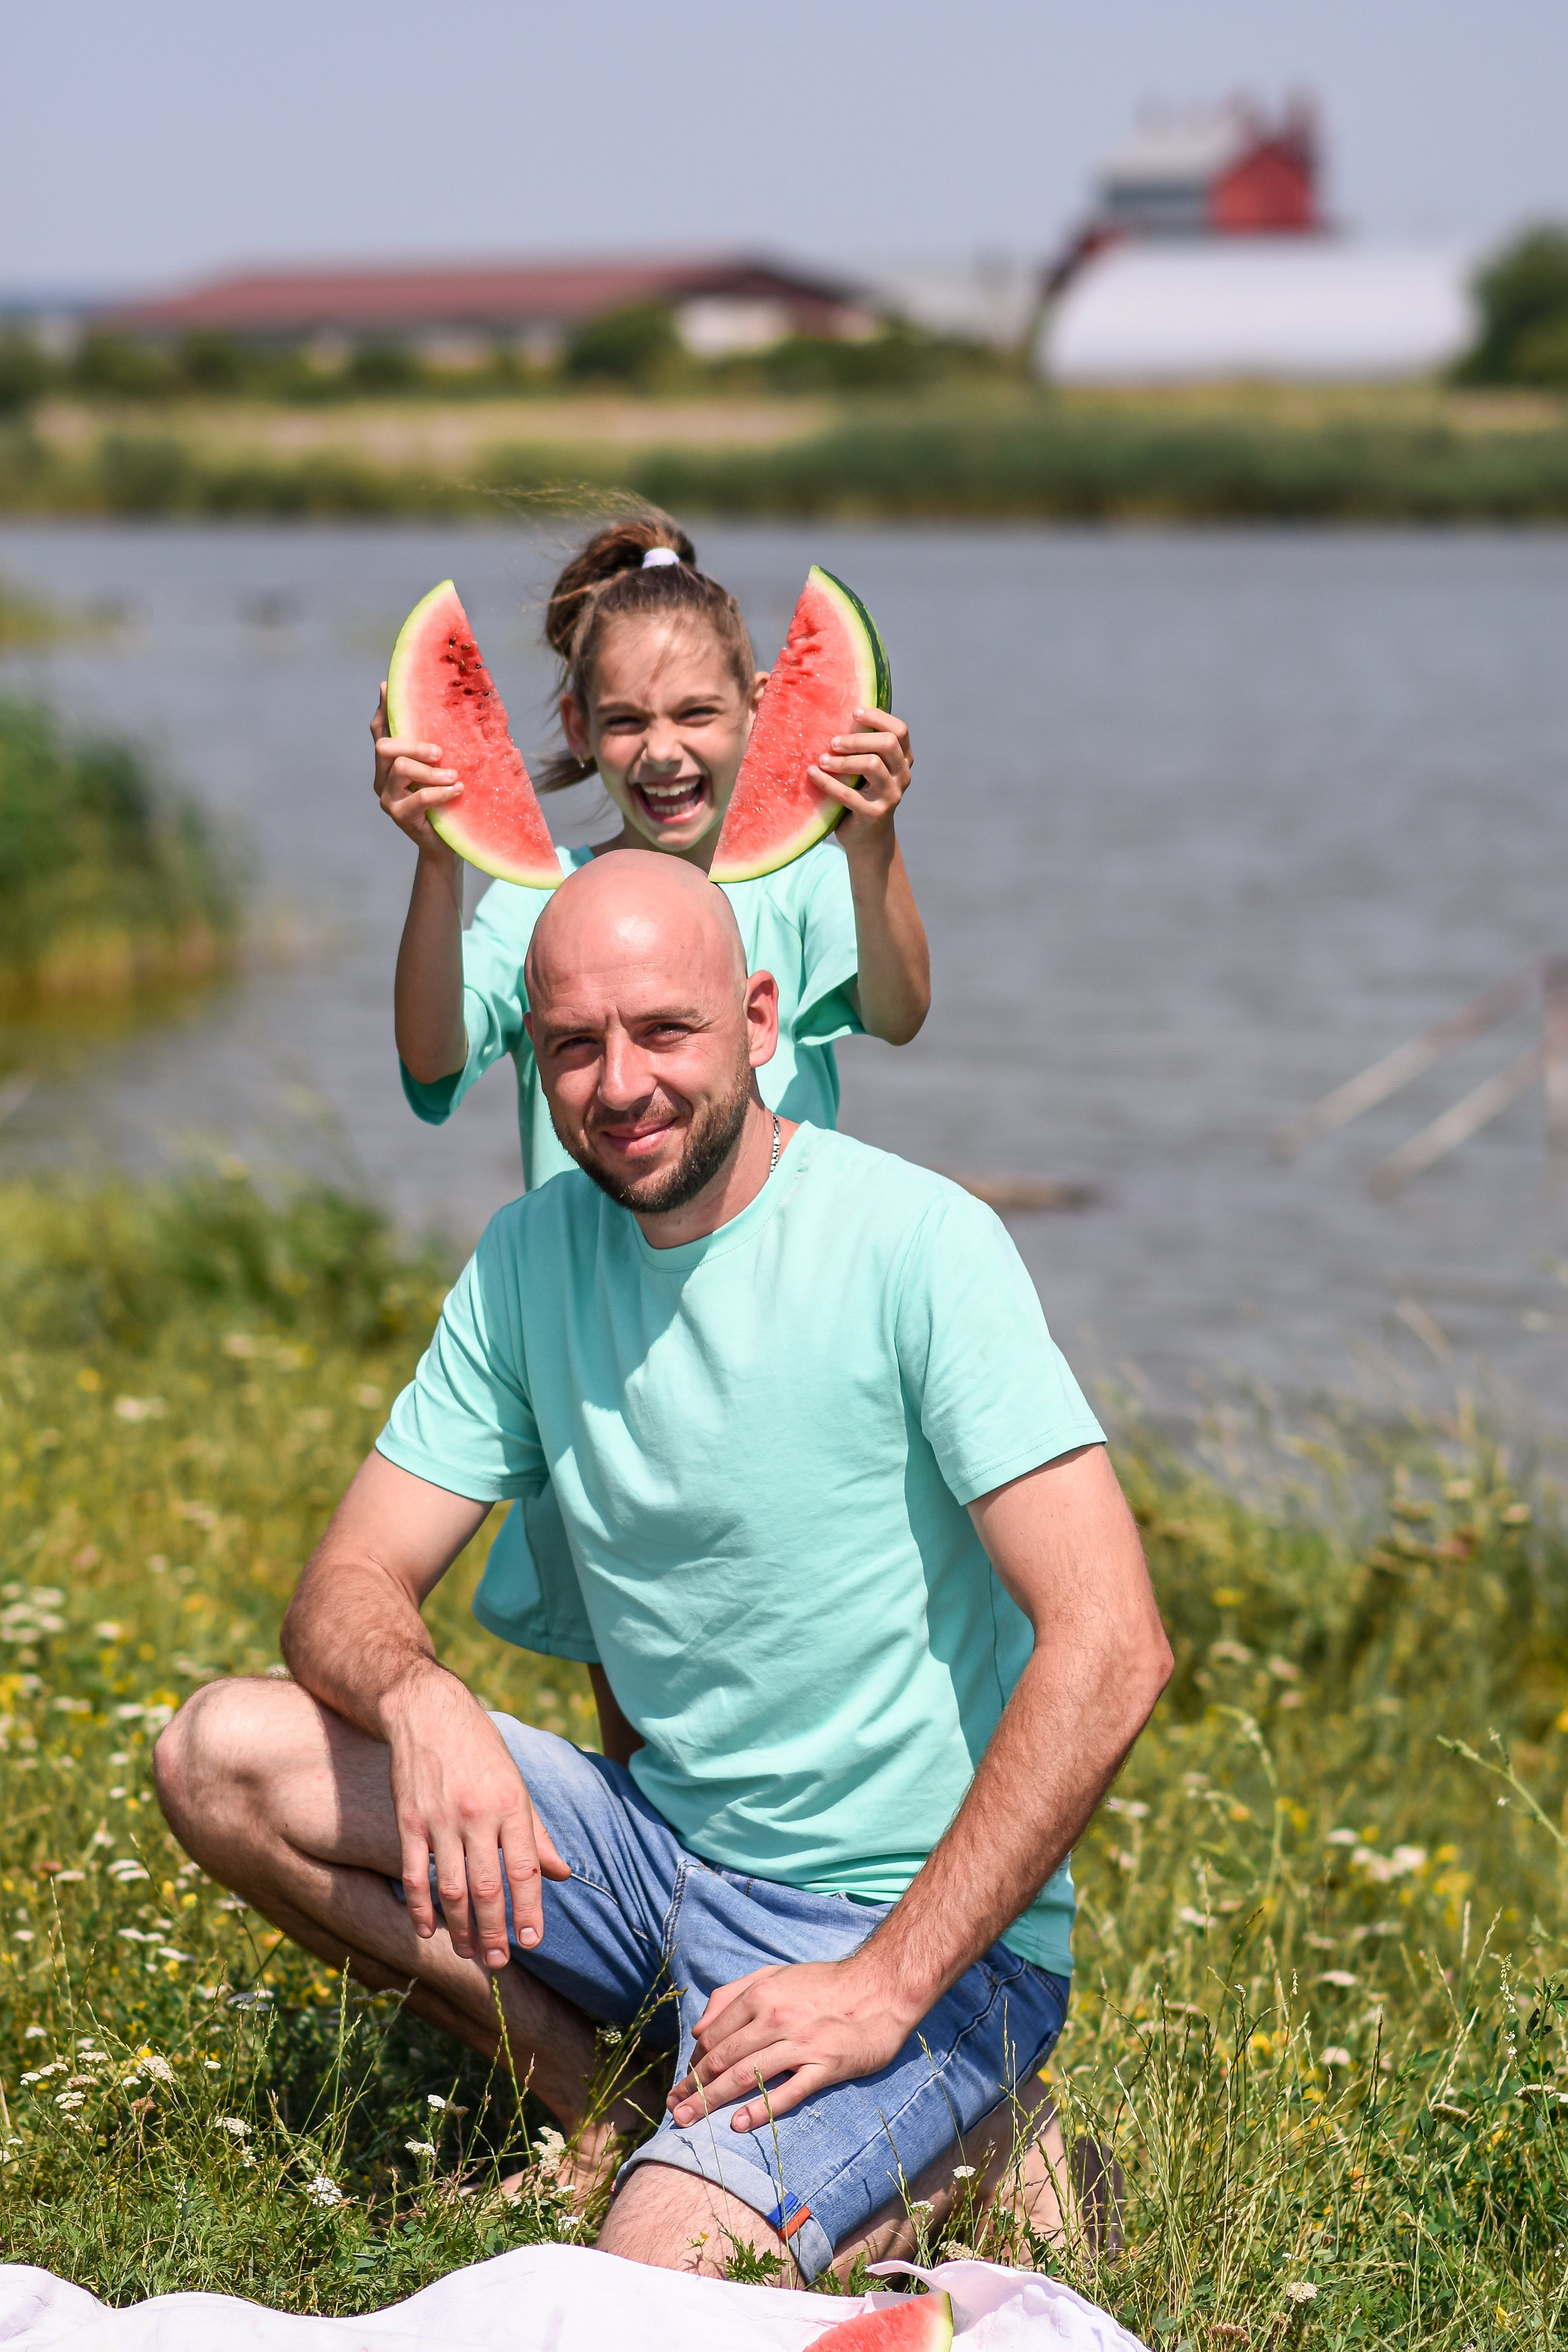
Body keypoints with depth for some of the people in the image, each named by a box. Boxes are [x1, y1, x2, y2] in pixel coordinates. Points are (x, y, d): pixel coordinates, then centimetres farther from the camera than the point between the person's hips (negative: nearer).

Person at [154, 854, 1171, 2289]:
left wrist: (886, 1985, -25)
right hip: (662, 1847, 7)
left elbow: (1110, 1649, -23)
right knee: (222, 1756, -8)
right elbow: (349, 1590, 3)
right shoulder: (533, 1257, 3)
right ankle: (597, 2108, 2)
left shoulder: (917, 1245, -17)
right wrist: (419, 1696, -23)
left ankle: (955, 2158, 0)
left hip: (914, 1913, -6)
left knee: (666, 2275, -29)